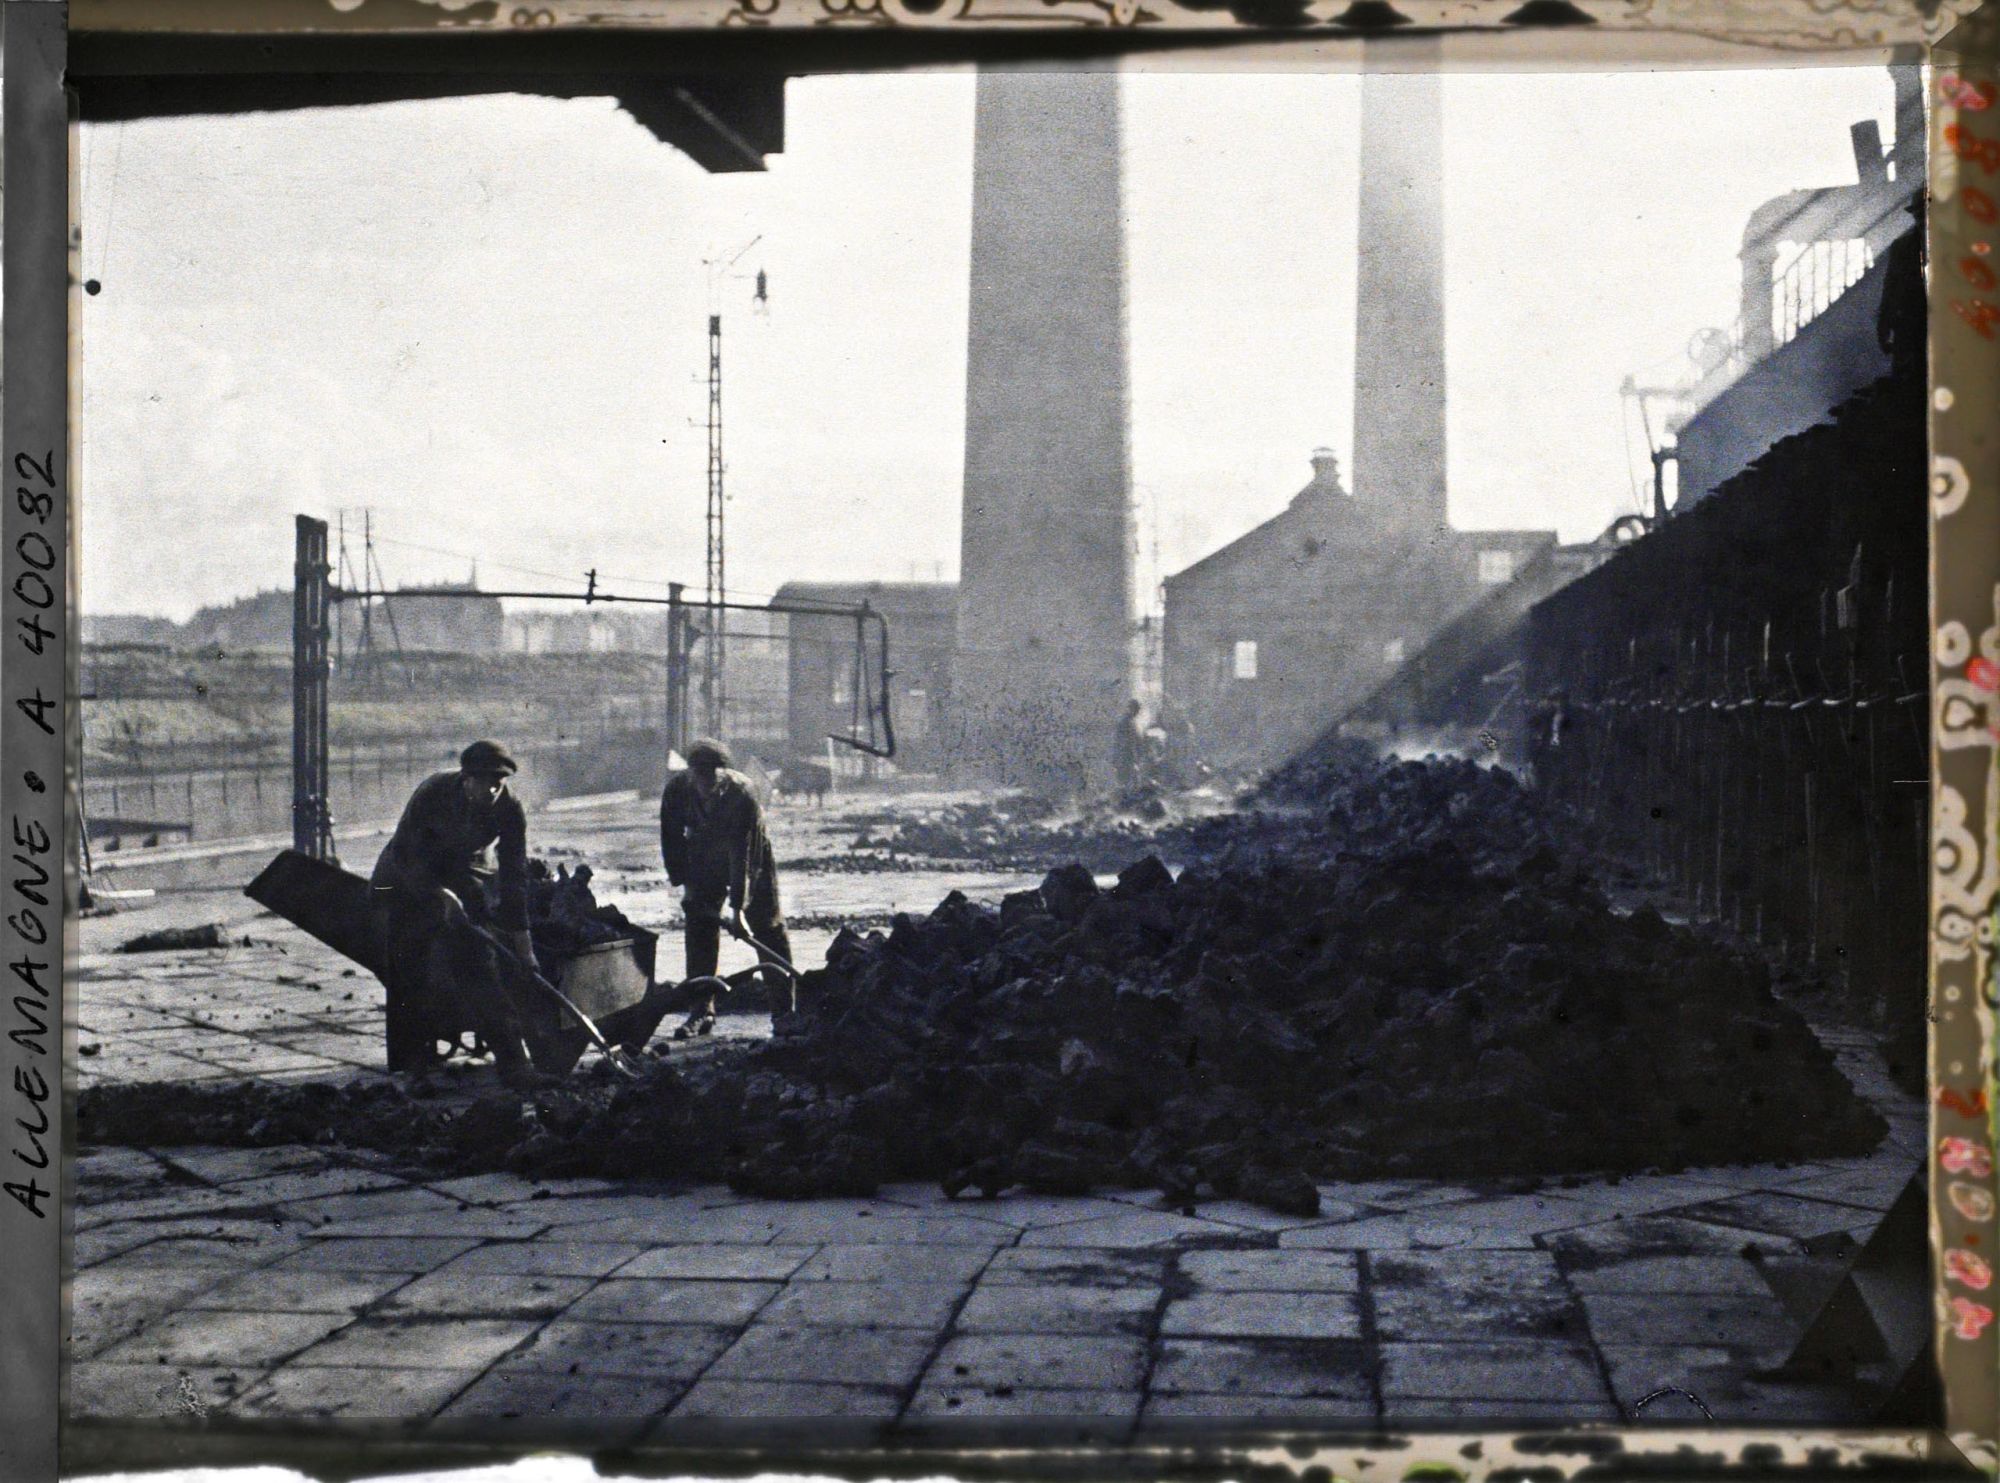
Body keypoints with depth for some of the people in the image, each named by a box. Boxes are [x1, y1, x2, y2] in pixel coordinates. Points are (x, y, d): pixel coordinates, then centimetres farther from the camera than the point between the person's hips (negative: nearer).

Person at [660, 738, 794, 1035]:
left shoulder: (742, 794, -34)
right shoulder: (676, 790, -22)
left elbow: (743, 856, -34)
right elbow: (671, 838, -7)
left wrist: (738, 908, -35)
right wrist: (684, 883, -10)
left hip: (751, 859, -3)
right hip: (704, 863, 4)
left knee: (768, 930, -4)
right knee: (700, 931, -1)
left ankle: (784, 1011, 1)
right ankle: (702, 1011, 5)